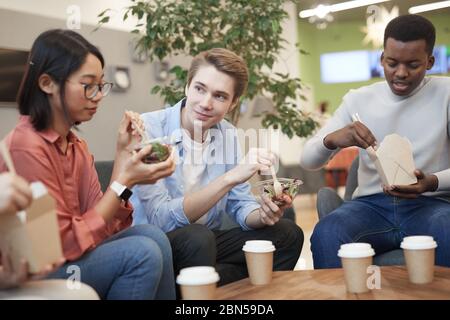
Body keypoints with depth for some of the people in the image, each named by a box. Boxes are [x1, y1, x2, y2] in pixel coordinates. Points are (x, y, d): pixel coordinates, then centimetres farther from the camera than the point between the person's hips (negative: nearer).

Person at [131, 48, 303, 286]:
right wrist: (230, 177, -34)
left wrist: (262, 215, -20)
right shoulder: (147, 129, -18)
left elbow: (240, 204, 4)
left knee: (288, 234, -6)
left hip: (205, 242, 6)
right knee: (197, 239, -35)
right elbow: (162, 218, -26)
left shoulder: (227, 134, 1)